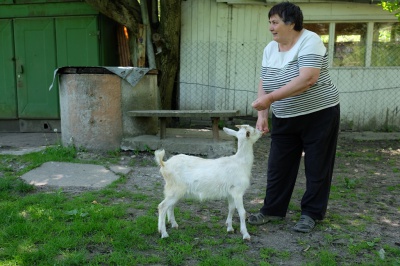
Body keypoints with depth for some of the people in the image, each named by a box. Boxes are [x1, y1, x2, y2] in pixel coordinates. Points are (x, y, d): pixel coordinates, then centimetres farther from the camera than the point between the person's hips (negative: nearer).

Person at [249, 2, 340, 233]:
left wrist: (270, 98, -31)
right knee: (278, 165, 9)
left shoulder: (310, 41, -16)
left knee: (317, 167, 6)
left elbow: (307, 79, -29)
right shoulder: (270, 49, 4)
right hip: (284, 119, 6)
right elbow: (264, 83, 3)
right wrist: (262, 115, -7)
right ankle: (273, 210, 23)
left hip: (318, 115, -6)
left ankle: (311, 214, 20)